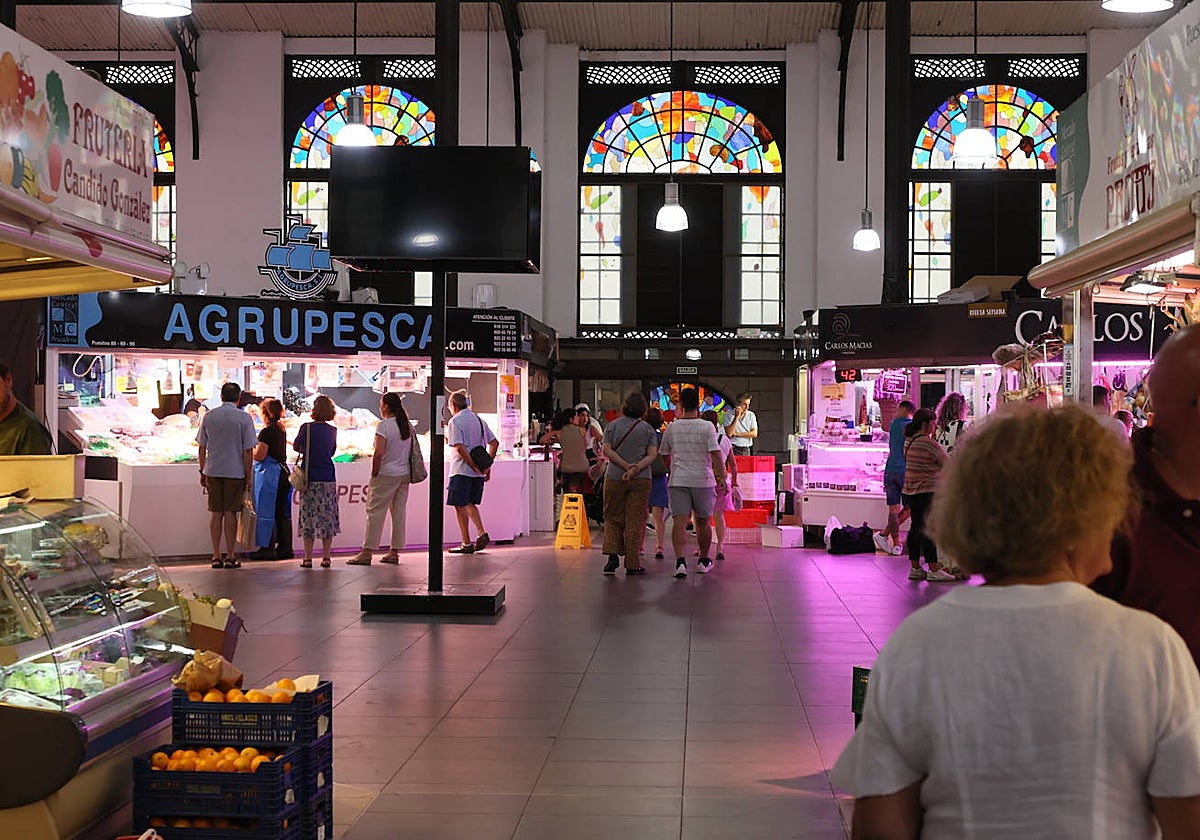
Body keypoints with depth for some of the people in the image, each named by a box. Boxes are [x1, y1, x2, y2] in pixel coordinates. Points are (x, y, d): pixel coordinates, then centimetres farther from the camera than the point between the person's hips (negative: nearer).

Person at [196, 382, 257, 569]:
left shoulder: (209, 417, 4)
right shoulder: (244, 418, -5)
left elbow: (202, 447, 8)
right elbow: (248, 451, -6)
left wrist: (202, 472, 17)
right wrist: (248, 475, 1)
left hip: (212, 471, 3)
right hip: (235, 471, -3)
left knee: (216, 513, 7)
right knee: (230, 513, 2)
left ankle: (217, 556, 10)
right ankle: (230, 556, 6)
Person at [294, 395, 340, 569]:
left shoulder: (306, 428, -8)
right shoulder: (332, 430, 2)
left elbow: (296, 446, 3)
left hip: (310, 477, -3)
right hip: (328, 477, 3)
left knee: (308, 517, 2)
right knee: (327, 516, 9)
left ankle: (308, 558, 1)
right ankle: (326, 557, 9)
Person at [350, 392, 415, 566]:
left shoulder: (383, 425, -13)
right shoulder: (408, 426, 8)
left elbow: (379, 453, -19)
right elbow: (412, 452, 10)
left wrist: (374, 474, -10)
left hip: (386, 474, -7)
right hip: (404, 474, 7)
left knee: (375, 512, -2)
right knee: (399, 513, 9)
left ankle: (367, 553, -2)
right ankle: (394, 552, 12)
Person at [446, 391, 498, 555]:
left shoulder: (455, 421, -9)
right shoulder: (478, 419, 14)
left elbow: (460, 447, -20)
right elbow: (494, 443, 13)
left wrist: (474, 467, -16)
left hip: (462, 470, -7)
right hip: (479, 473, 7)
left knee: (460, 505, 0)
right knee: (470, 503, 18)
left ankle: (467, 544, 0)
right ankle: (482, 534, 3)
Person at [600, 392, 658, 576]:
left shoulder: (613, 426, 3)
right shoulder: (647, 428, 3)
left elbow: (607, 450, -7)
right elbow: (652, 455, -7)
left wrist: (626, 466, -11)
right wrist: (636, 469, -16)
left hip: (614, 478, 0)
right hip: (641, 479, 0)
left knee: (613, 518, 12)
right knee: (635, 521, 2)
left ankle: (612, 555, -4)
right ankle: (632, 564, 2)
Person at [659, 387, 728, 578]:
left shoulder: (671, 428, 4)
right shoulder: (707, 427, -5)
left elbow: (665, 455, 16)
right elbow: (716, 455, -12)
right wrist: (722, 478, -9)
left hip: (678, 480, 1)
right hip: (703, 480, -1)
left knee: (679, 522, -5)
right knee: (702, 522, 13)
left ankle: (680, 561, -21)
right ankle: (704, 561, 26)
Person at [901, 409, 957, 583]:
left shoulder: (909, 441, 11)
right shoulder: (928, 443, -16)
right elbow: (947, 463, -9)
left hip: (910, 491, 9)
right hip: (927, 492, -9)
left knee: (916, 527, 11)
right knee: (928, 529, -7)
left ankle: (915, 569, 14)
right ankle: (934, 570, -6)